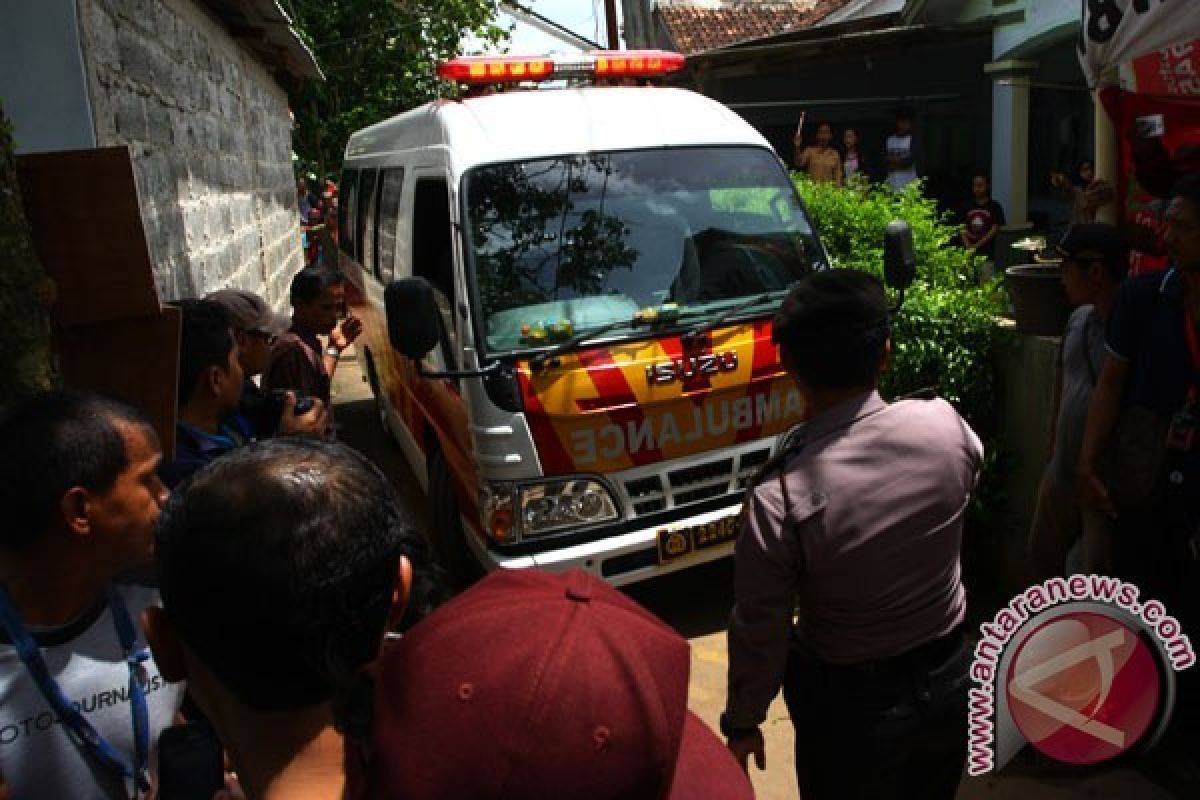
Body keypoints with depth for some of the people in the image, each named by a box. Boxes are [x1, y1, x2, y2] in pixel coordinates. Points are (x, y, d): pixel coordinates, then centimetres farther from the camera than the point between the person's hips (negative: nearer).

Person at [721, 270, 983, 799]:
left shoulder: (780, 498, -31)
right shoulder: (945, 425, -18)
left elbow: (760, 634, -19)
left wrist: (742, 723, -1)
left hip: (851, 706, -4)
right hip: (949, 677, 4)